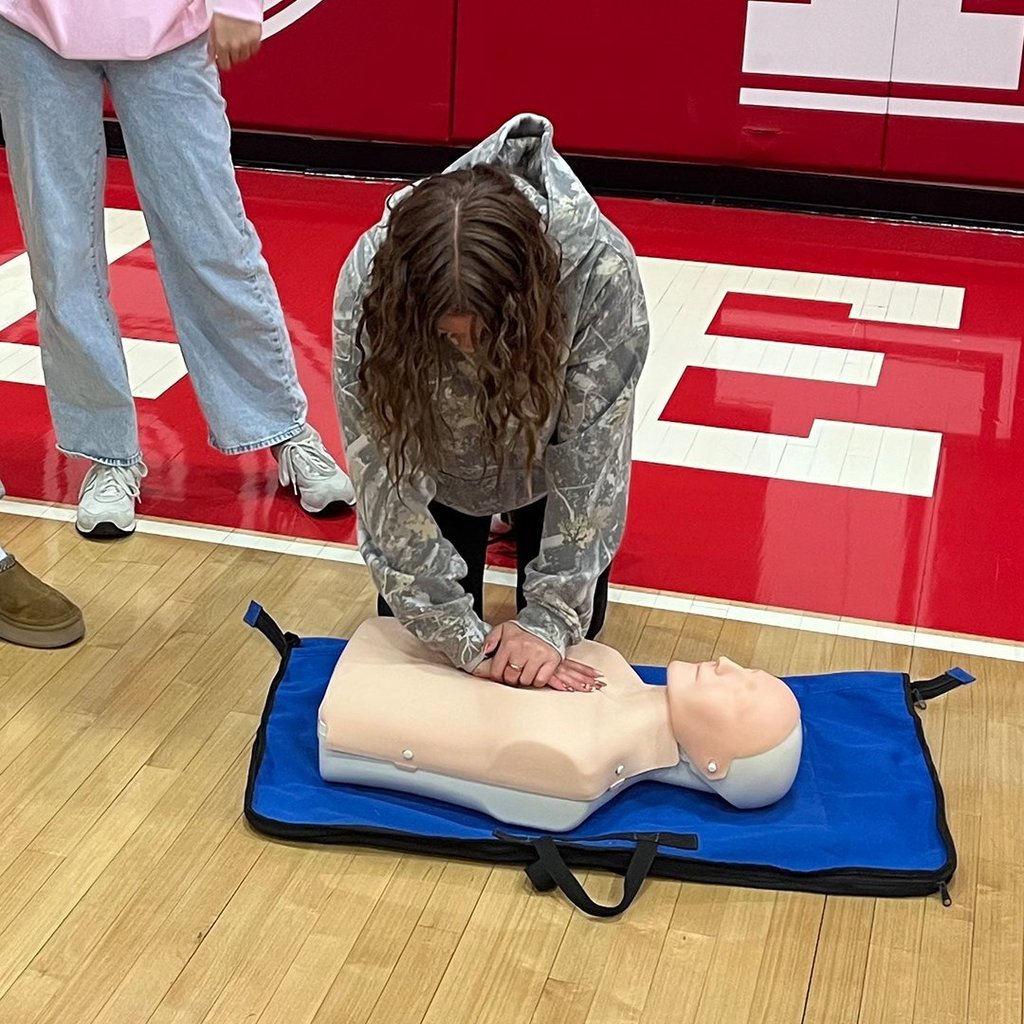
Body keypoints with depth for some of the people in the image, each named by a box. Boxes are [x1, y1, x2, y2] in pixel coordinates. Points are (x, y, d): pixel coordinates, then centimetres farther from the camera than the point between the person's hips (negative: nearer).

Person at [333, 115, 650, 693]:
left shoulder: (600, 270, -40)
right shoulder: (370, 281, -38)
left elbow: (593, 452, -30)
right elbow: (385, 470, -31)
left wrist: (550, 619, -31)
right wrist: (462, 635, -32)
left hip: (549, 444, 0)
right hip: (441, 458, 1)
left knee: (572, 625, 4)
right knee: (415, 627, 5)